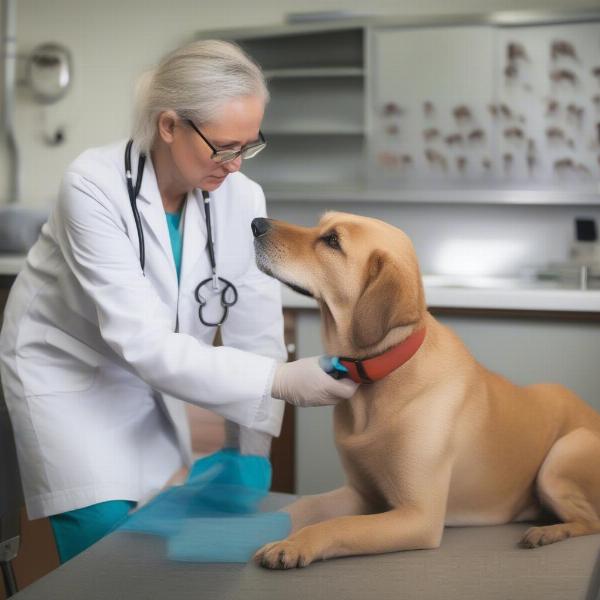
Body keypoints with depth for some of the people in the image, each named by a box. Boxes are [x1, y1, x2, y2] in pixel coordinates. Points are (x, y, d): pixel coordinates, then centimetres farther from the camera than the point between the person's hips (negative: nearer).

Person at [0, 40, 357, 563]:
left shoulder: (242, 197, -16)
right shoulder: (95, 187, -29)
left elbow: (256, 333, -11)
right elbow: (142, 341, -34)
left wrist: (250, 457, -13)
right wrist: (279, 381, -38)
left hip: (150, 377, 4)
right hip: (66, 369, -4)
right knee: (108, 538, -13)